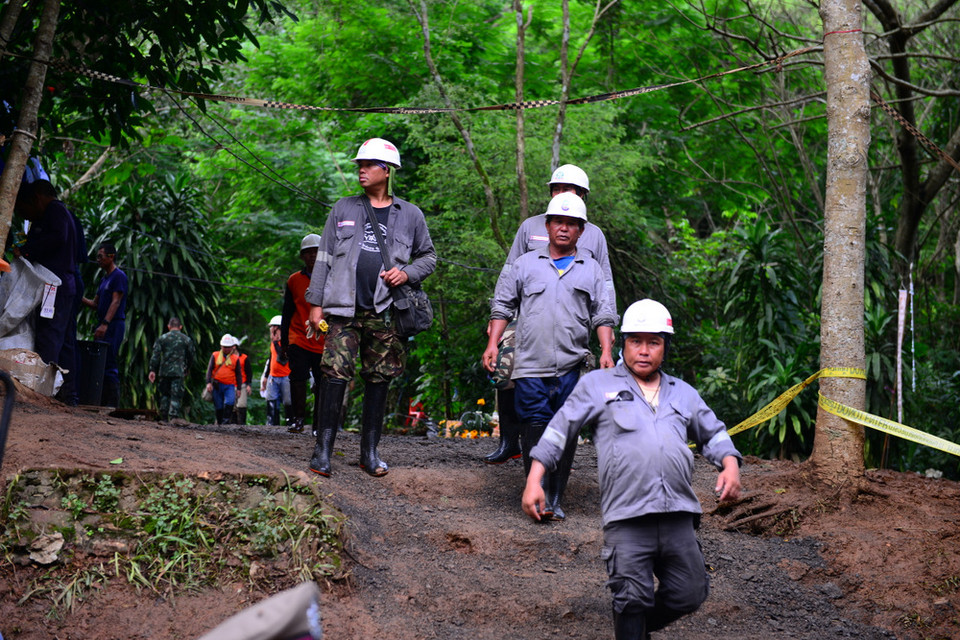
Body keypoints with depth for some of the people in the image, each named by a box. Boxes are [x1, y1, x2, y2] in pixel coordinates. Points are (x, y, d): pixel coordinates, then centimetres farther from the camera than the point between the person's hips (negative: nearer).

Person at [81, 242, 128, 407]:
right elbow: (95, 304, 23)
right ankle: (102, 403, 5)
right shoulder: (104, 279, 23)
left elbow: (116, 302, -15)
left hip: (113, 325, -9)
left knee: (108, 364, -13)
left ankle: (112, 404, -14)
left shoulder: (119, 276, -5)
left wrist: (105, 324, -25)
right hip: (102, 326, 9)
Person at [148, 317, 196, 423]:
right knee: (176, 395, -2)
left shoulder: (162, 338, 4)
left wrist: (152, 370, -2)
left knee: (164, 394, 12)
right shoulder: (186, 339, 6)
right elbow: (192, 355, 11)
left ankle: (164, 418, 13)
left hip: (164, 371, 1)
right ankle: (174, 416, -14)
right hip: (178, 372, -1)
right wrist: (187, 368, 26)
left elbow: (155, 355, -2)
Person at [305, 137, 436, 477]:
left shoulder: (410, 215, 9)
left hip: (385, 312, 1)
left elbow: (429, 256, 18)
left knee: (378, 380, 5)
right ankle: (323, 449, -3)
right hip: (344, 309, 0)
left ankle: (370, 451, 14)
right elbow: (324, 257, 11)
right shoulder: (344, 209, 10)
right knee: (334, 374, -9)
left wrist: (407, 273, -3)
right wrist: (316, 302, 5)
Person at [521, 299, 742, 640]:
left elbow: (713, 433, 32)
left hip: (678, 516, 4)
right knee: (633, 598, -8)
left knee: (689, 595, 6)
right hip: (626, 519, -4)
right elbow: (560, 428, 10)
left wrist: (730, 466, 10)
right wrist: (534, 480, 2)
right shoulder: (598, 385, 12)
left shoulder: (683, 393, 23)